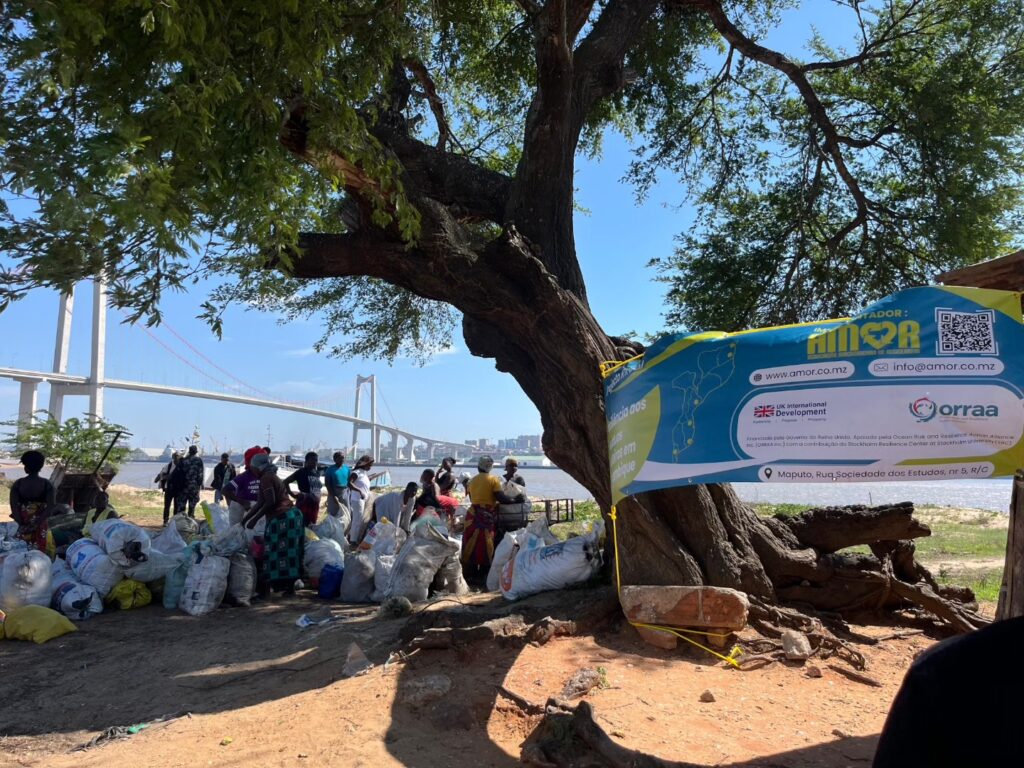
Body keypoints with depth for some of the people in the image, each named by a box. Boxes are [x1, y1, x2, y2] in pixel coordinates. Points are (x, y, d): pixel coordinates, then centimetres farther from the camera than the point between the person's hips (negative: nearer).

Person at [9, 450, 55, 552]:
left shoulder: (18, 483, -4)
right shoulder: (47, 484, -6)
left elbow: (13, 506, -8)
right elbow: (50, 507, -13)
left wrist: (22, 524, -6)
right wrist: (36, 523, -11)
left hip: (24, 525, 1)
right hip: (41, 526, 0)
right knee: (40, 552, 6)